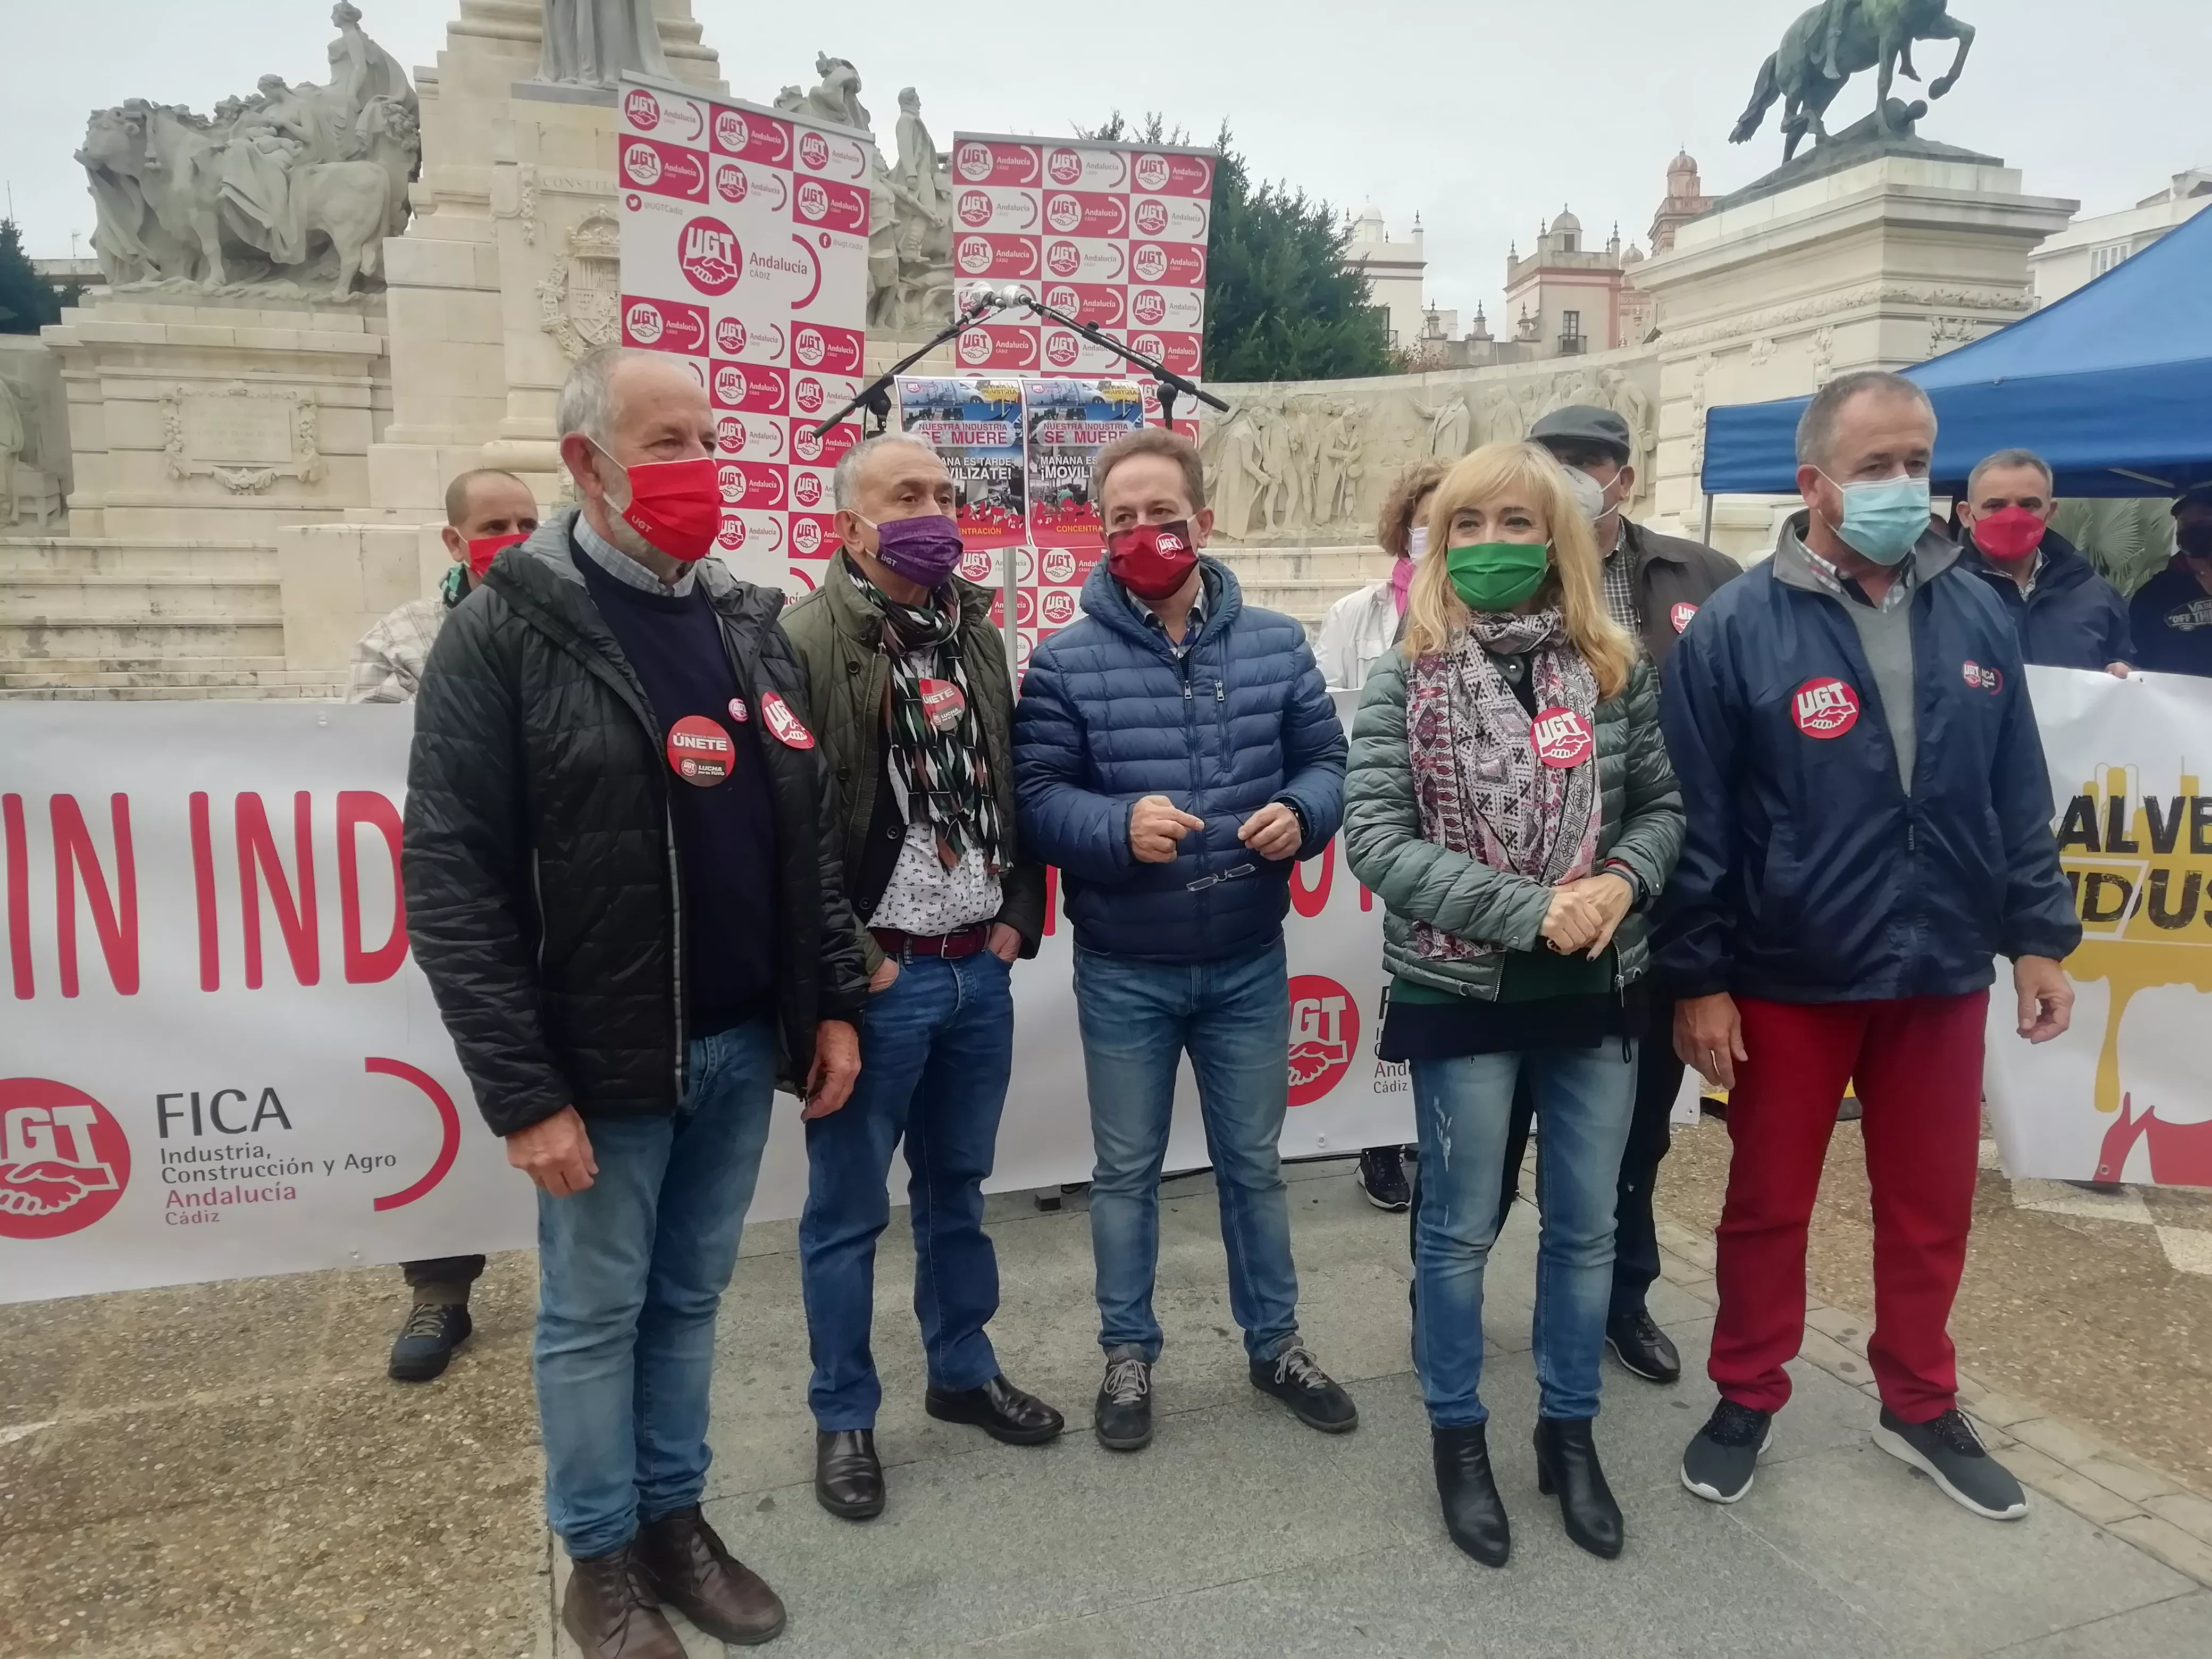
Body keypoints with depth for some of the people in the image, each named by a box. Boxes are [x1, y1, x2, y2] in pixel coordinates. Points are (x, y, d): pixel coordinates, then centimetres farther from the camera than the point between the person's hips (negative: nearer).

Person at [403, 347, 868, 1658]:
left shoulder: (751, 623, 7)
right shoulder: (507, 631, -10)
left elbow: (813, 836, 12)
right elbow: (451, 882, -13)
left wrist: (836, 1001, 7)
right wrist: (522, 1090, -16)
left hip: (741, 1047, 5)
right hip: (603, 1061, -5)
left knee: (690, 1298, 18)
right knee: (595, 1314, 12)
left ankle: (677, 1520, 36)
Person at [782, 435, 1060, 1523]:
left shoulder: (977, 636, 10)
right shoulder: (806, 645, -11)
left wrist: (1018, 915, 7)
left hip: (980, 971, 6)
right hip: (876, 979, -6)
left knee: (957, 1188, 20)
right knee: (847, 1210, 8)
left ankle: (964, 1372, 38)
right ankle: (843, 1418, 26)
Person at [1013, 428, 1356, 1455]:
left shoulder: (1276, 645, 0)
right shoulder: (1064, 662, -8)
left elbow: (1328, 761, 4)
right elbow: (1035, 800, -11)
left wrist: (1302, 814, -18)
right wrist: (1119, 825, -29)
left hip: (1249, 963, 2)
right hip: (1124, 971, -2)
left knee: (1254, 1162, 19)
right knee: (1126, 1171, 14)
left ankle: (1275, 1343, 38)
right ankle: (1128, 1355, 34)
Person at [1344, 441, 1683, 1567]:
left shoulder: (1615, 671, -1)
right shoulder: (1407, 680, -8)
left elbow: (1665, 805, 8)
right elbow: (1373, 837, -15)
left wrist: (1624, 880, -14)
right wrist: (1527, 908, -21)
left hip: (1596, 993, 3)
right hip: (1460, 995, -2)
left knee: (1585, 1228, 15)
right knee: (1458, 1230, 12)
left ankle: (1569, 1432, 36)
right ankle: (1459, 1436, 32)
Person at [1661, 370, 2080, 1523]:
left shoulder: (1976, 615, 3)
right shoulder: (1736, 629, -11)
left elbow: (2018, 796, 10)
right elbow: (1695, 822, -10)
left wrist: (2038, 936, 7)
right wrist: (1697, 978, -11)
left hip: (1942, 972, 4)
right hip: (1787, 979, -4)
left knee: (1933, 1206, 17)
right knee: (1769, 1203, 12)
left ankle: (1918, 1406, 38)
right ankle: (1747, 1399, 32)